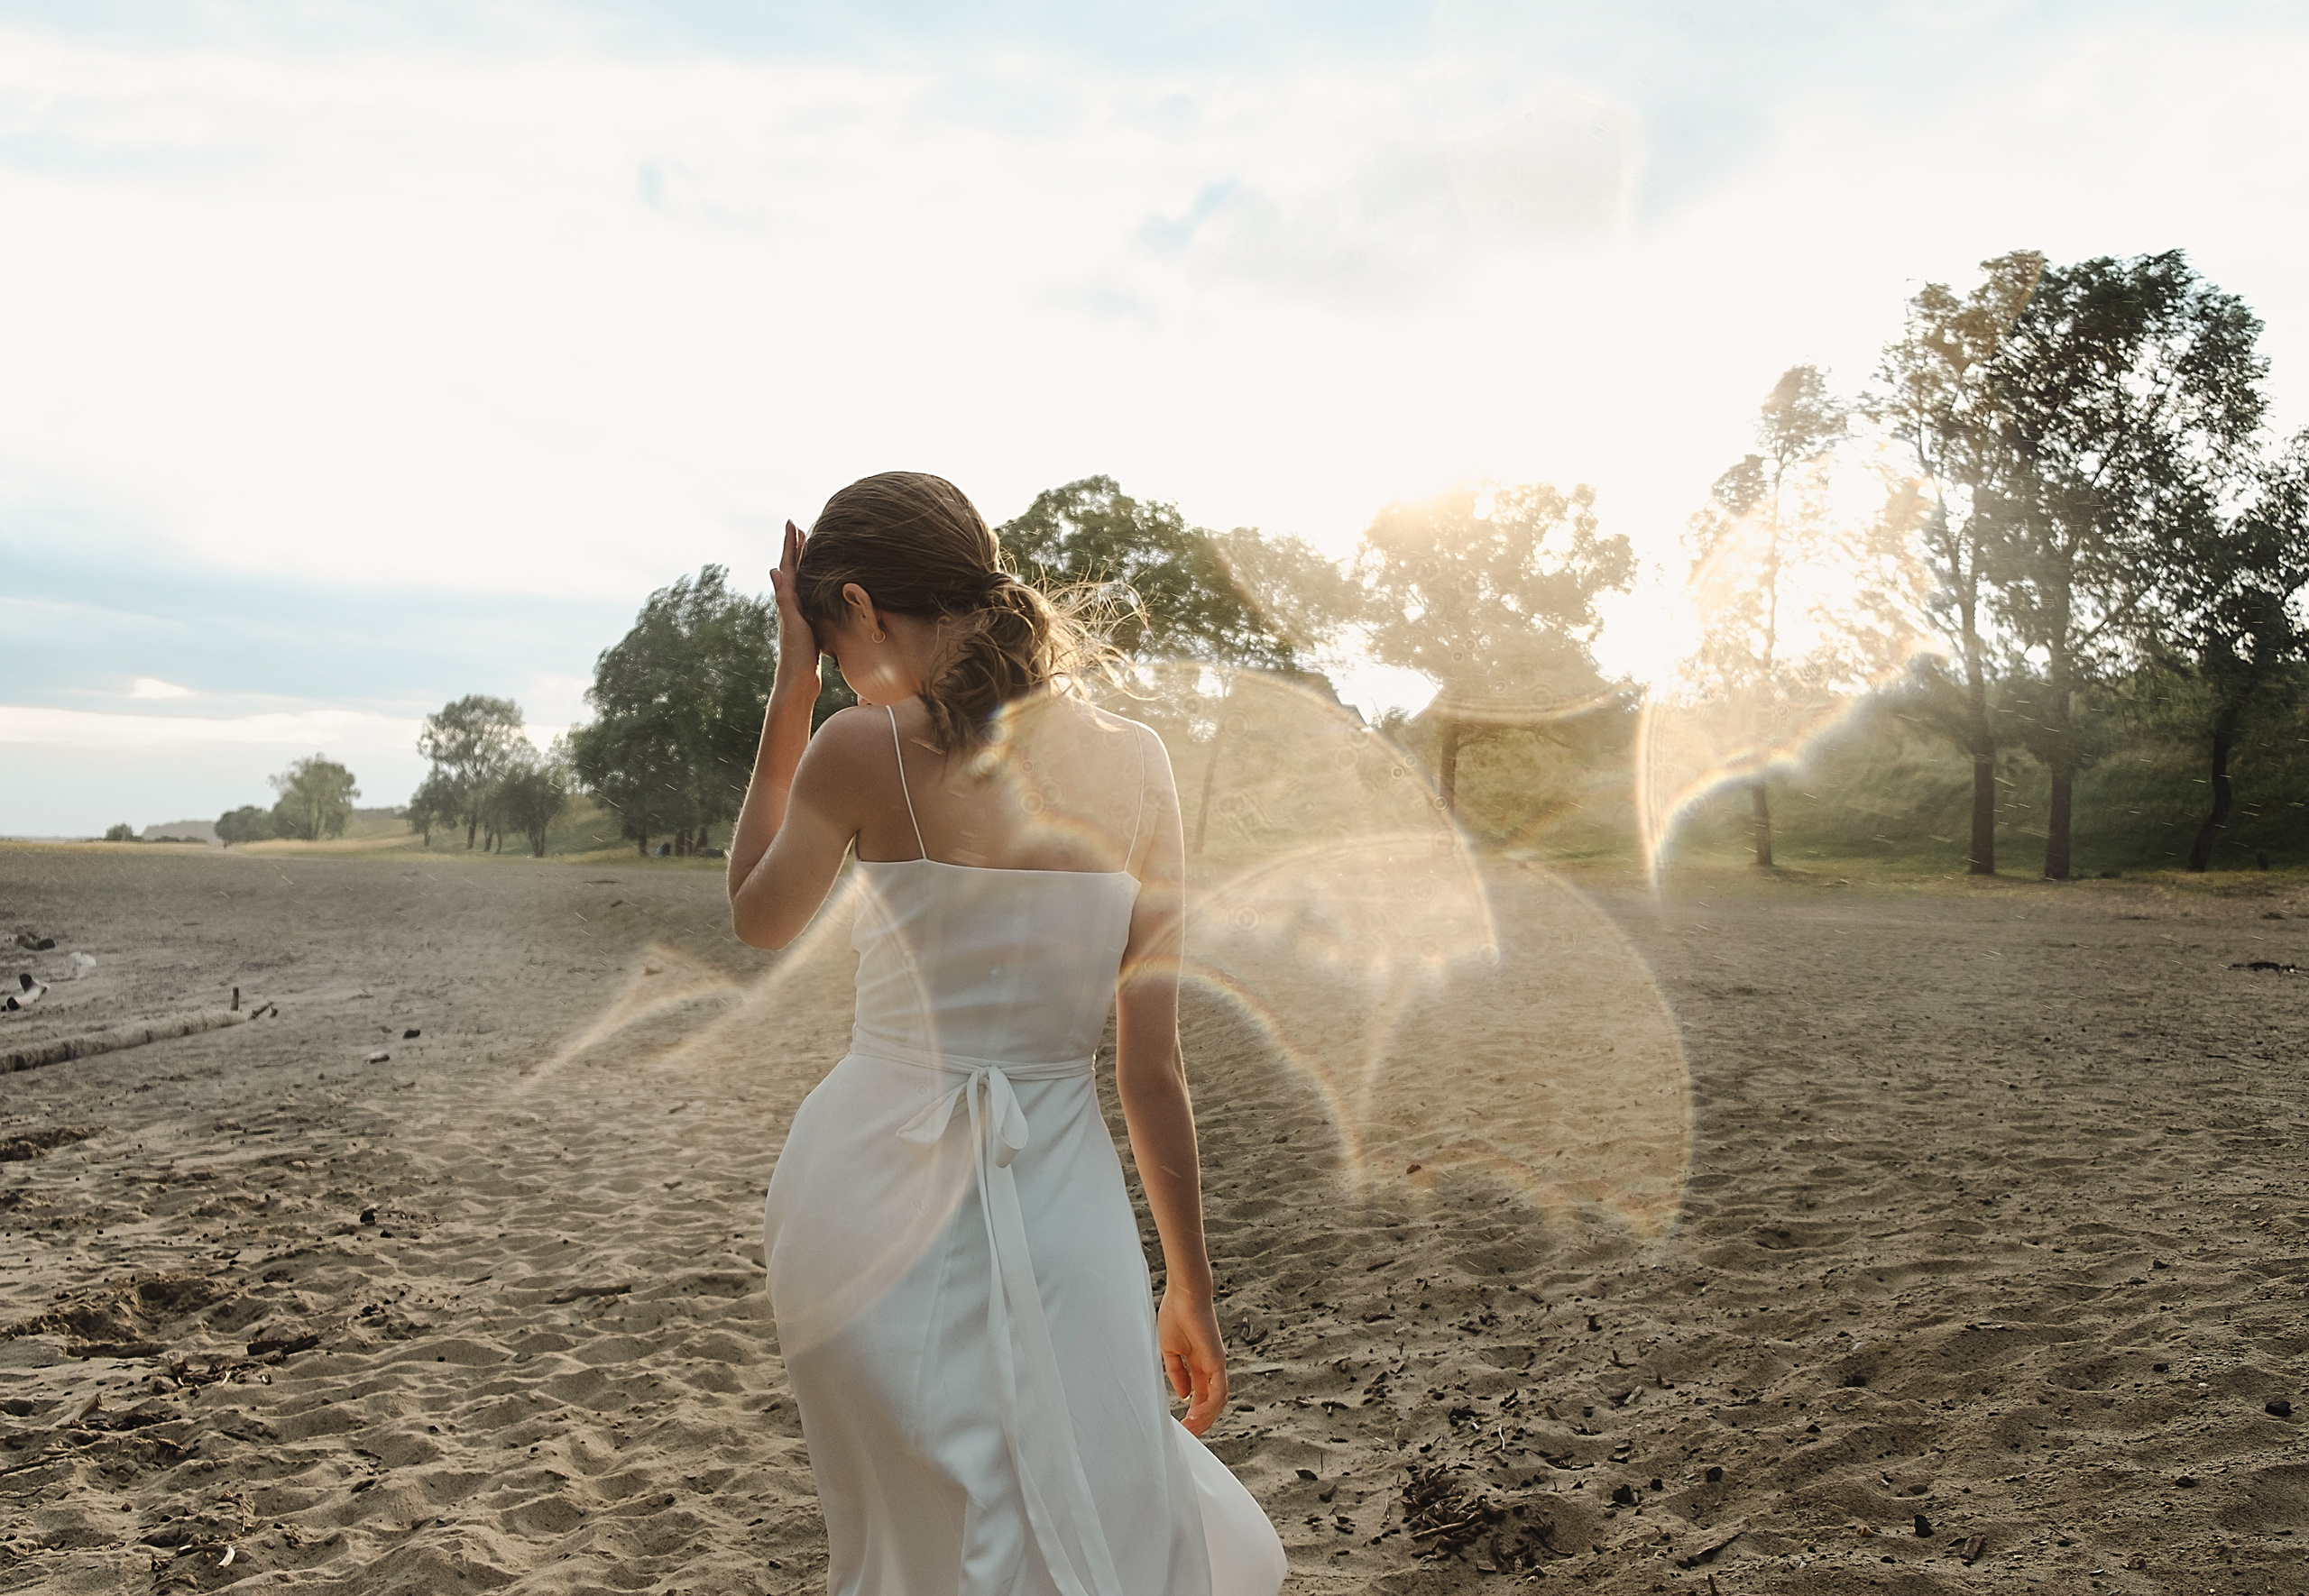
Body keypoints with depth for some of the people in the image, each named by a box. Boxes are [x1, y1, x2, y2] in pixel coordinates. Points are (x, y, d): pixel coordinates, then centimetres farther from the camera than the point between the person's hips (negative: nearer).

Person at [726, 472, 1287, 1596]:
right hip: (1058, 1196, 1)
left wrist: (790, 690, 9)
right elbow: (1151, 1065, -1)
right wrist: (1190, 1288, 9)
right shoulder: (1134, 760, -3)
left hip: (880, 1184, -1)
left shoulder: (864, 750, -11)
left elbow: (756, 921, 10)